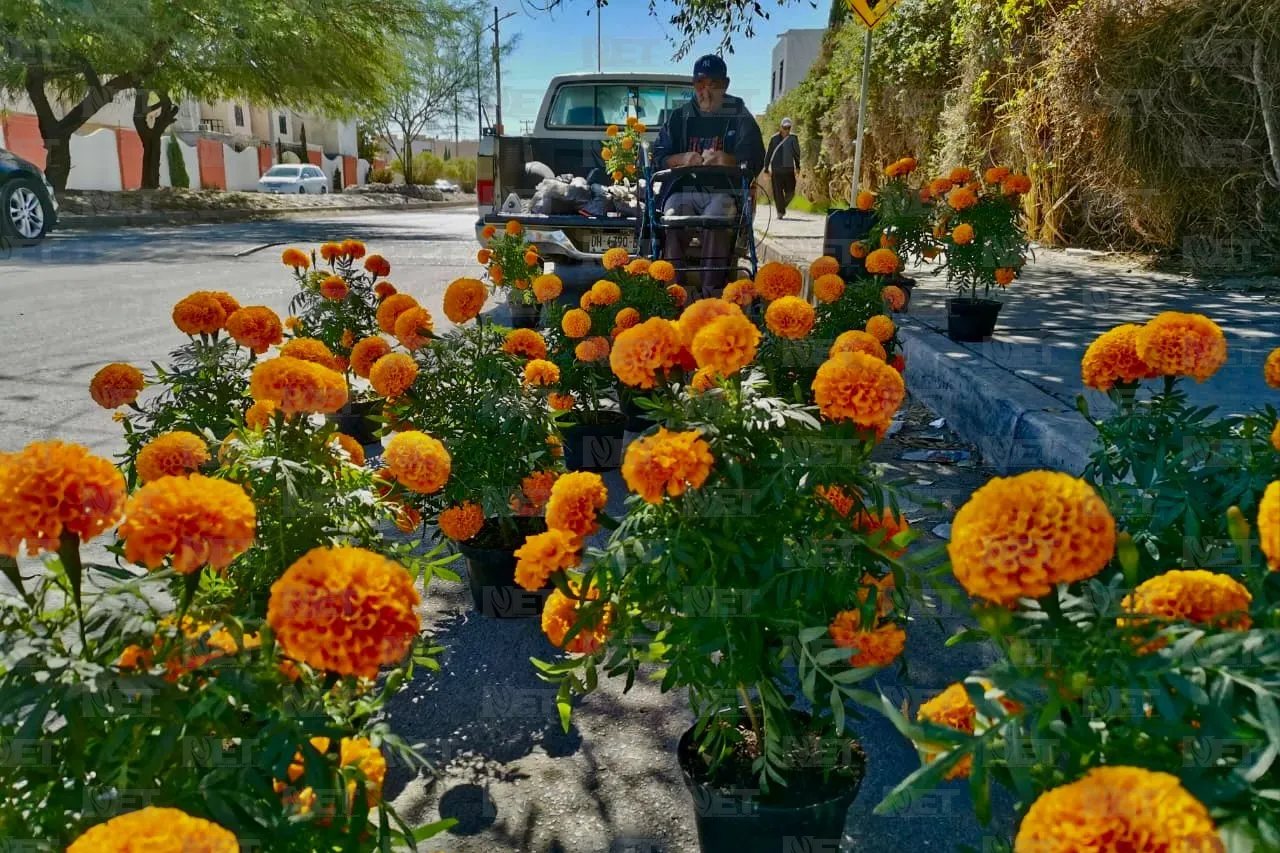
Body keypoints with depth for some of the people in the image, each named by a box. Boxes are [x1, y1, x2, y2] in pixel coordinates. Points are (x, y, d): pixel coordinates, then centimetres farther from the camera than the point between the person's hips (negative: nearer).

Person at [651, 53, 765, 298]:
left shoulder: (740, 118, 10)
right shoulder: (679, 117, 18)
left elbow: (754, 161, -2)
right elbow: (659, 158, 10)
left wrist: (723, 159, -22)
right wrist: (682, 159, -12)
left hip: (724, 192, -2)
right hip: (684, 190, 2)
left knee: (715, 221, -36)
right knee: (674, 217, -32)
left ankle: (711, 293, -35)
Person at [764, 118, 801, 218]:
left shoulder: (793, 138, 4)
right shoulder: (775, 138, 1)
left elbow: (797, 153, 13)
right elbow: (768, 154, 5)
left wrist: (797, 167, 7)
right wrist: (766, 169, 3)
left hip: (789, 169, 1)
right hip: (776, 170, -1)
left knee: (790, 192, 0)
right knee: (778, 192, -4)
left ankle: (783, 206, 25)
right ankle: (780, 212, 4)